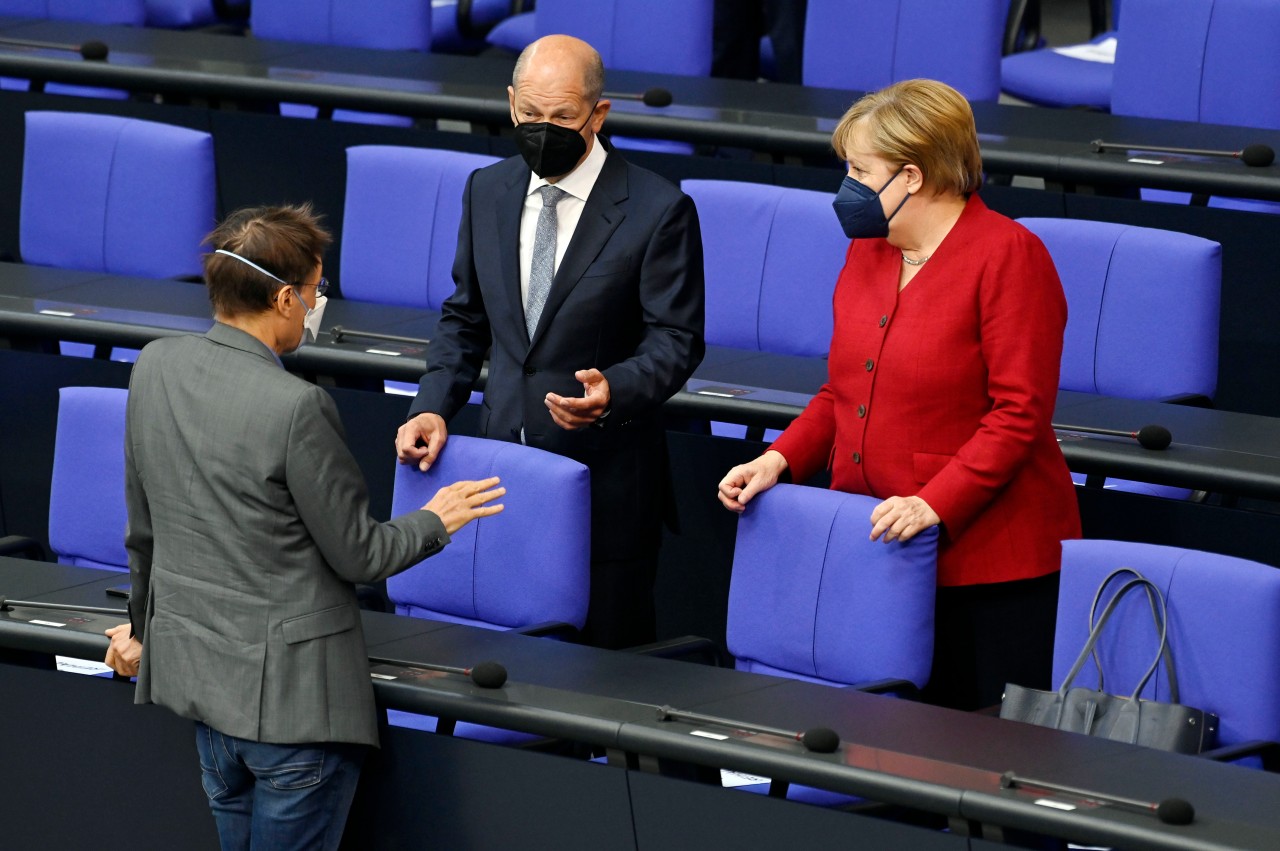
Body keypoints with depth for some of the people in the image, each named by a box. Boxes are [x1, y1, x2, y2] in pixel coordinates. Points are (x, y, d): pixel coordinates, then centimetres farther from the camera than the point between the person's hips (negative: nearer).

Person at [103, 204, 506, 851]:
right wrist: (437, 519, 6)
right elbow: (358, 555, -13)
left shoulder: (155, 368, -1)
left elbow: (143, 527, 11)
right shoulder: (296, 408, -23)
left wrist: (144, 625, 27)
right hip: (290, 688, -7)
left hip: (198, 669, 7)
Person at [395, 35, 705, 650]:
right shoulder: (487, 191, 8)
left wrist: (615, 390, -28)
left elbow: (675, 340, -8)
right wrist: (433, 406, 1)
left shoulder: (657, 210, -9)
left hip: (605, 481, -5)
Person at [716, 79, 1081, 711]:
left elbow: (1019, 413, -16)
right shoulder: (867, 251, 14)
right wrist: (780, 460, 4)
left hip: (985, 558, -7)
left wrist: (935, 503, -23)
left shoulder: (1008, 255, -11)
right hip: (875, 548, 7)